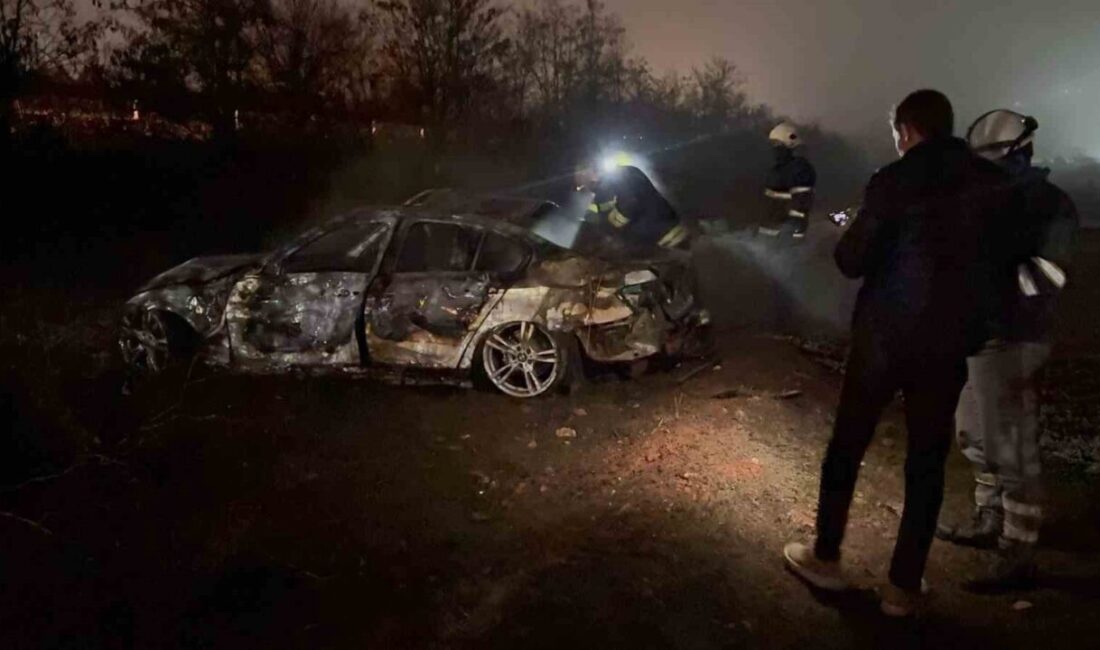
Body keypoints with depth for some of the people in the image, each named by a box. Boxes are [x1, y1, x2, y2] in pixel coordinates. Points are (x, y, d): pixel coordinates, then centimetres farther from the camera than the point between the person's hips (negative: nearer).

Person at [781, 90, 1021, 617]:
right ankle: (904, 586, 17)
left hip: (885, 335, -3)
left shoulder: (893, 182, -11)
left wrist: (852, 233, 10)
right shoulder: (995, 183, 1)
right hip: (951, 341, 3)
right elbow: (1000, 262, 11)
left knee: (847, 444, 12)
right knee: (927, 461, 10)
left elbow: (853, 262, -10)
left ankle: (825, 558, 24)